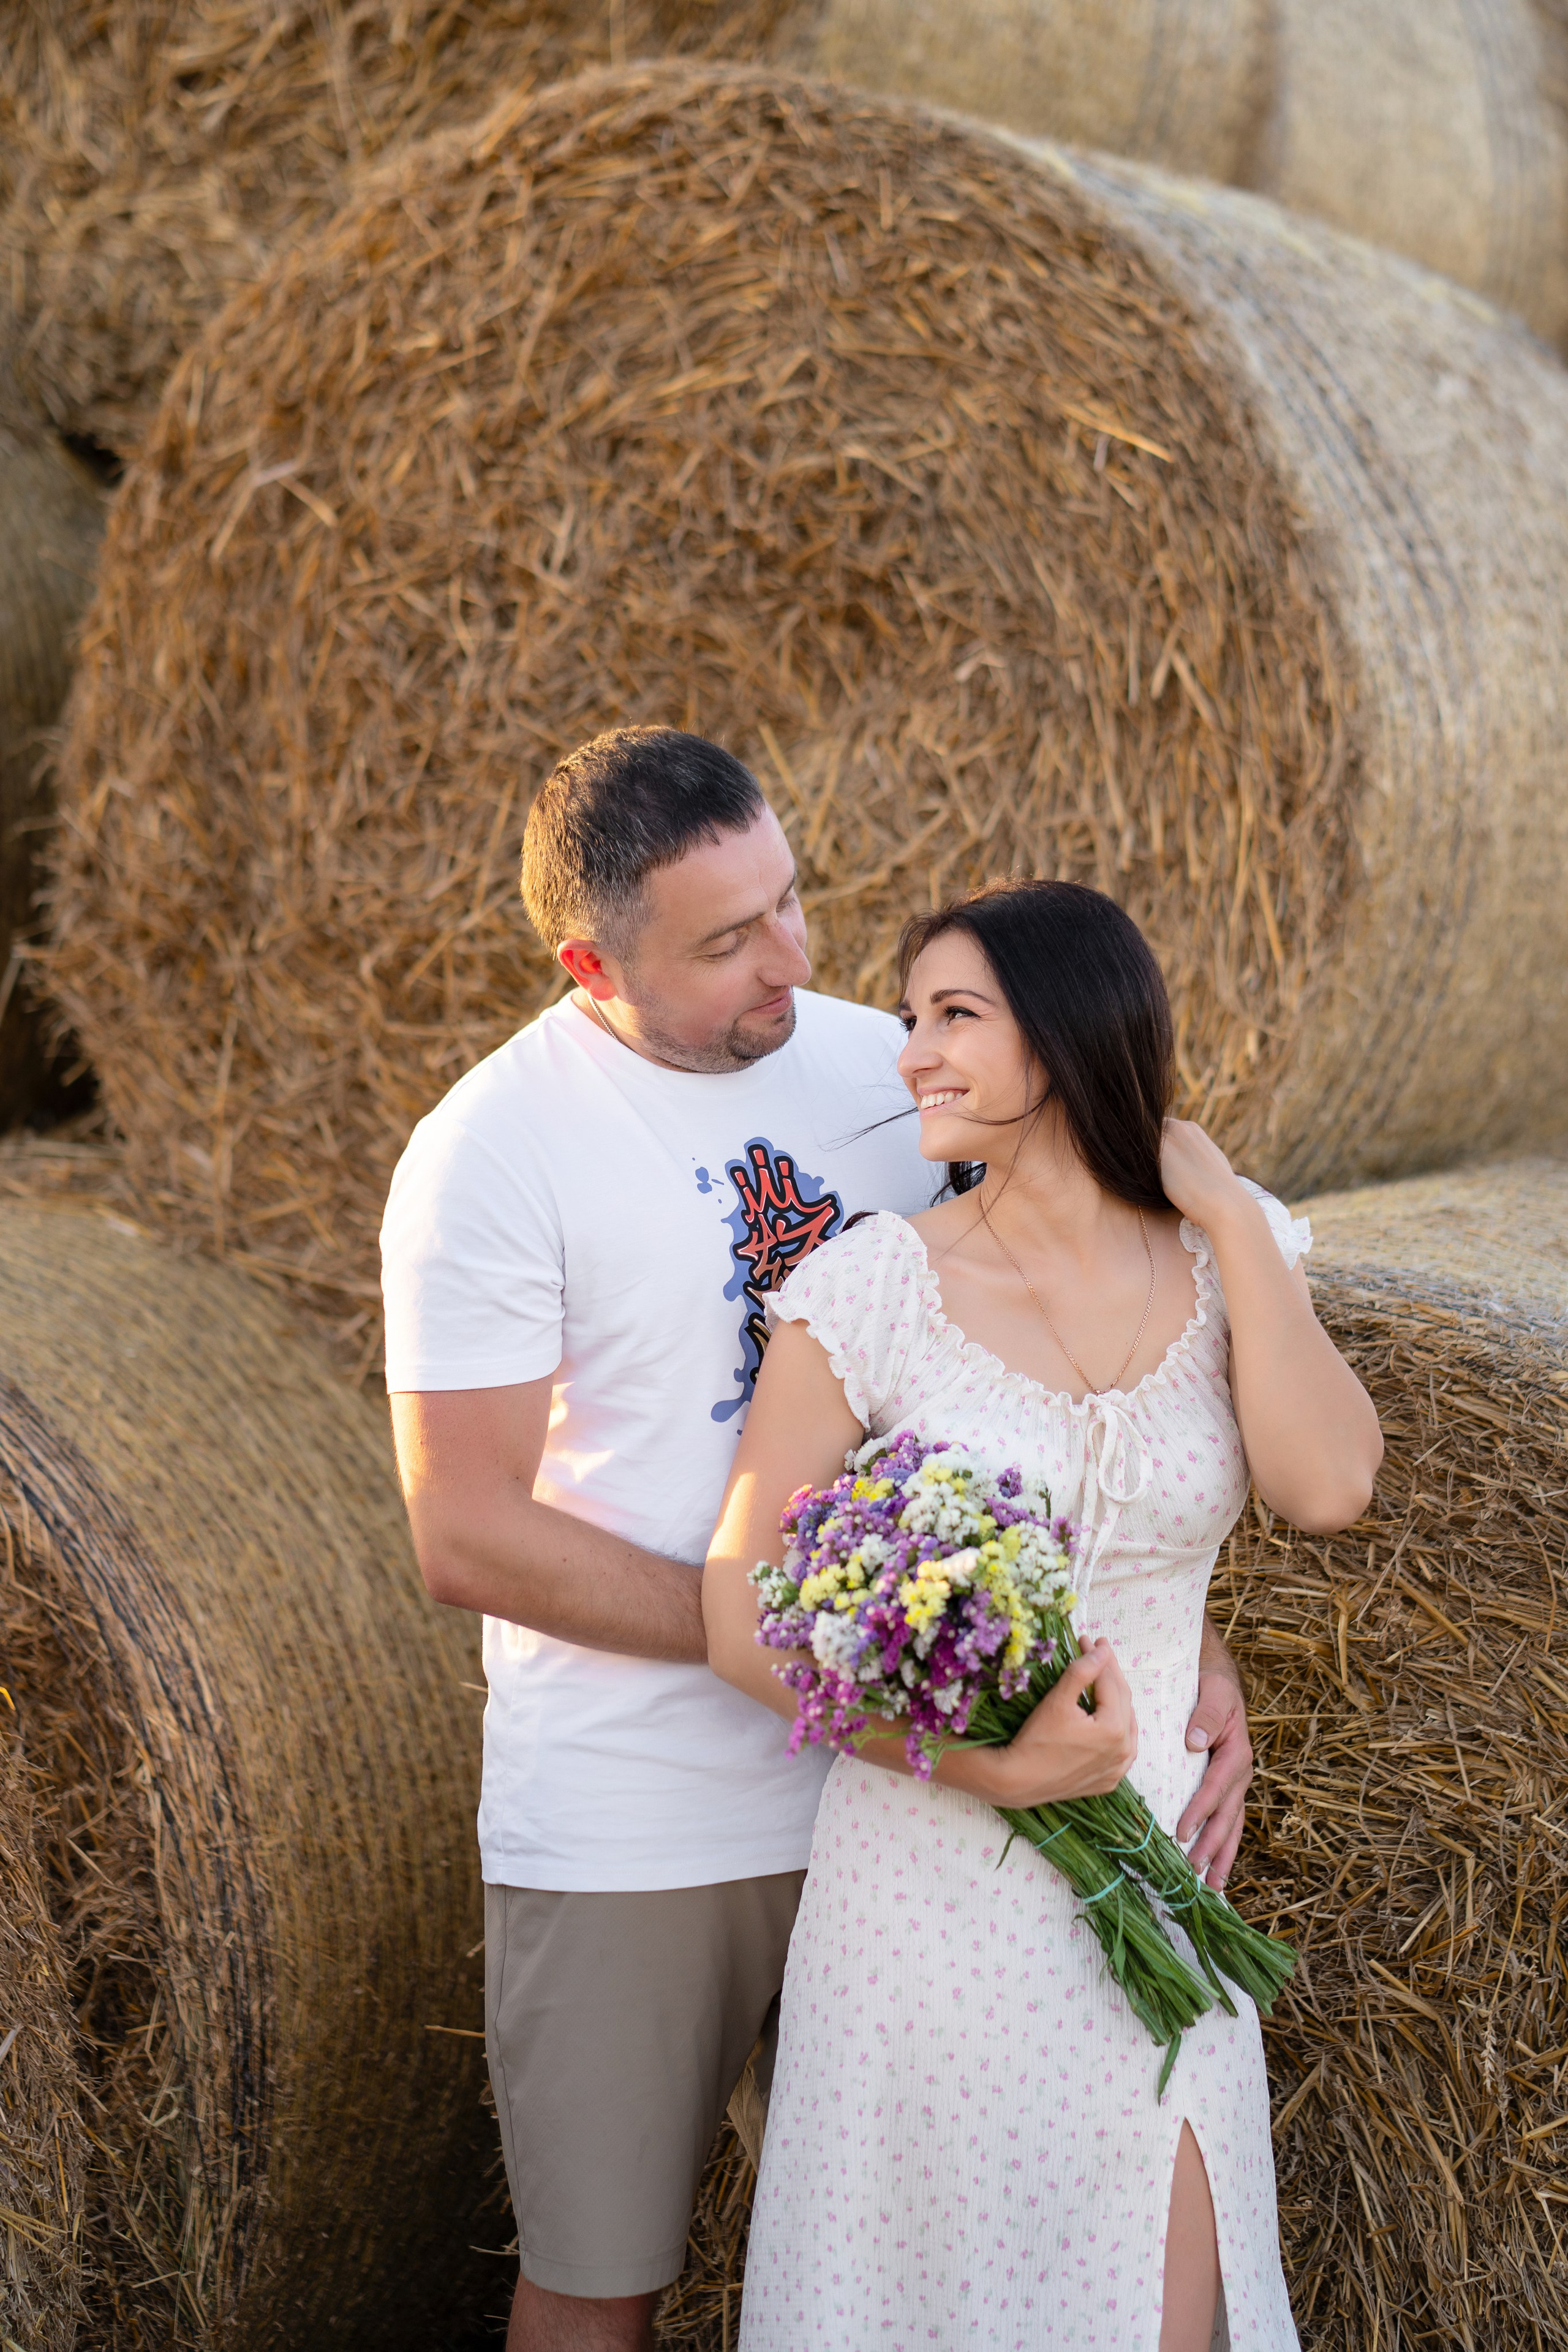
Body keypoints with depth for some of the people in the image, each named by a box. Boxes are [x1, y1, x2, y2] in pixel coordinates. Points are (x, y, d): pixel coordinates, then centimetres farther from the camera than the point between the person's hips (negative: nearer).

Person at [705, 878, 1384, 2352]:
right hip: (929, 1884, -3)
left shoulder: (1230, 1261, -1)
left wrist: (1226, 1209, -12)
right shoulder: (872, 1289, -11)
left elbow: (1327, 1488, -18)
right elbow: (743, 1618, -10)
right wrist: (986, 1766, -20)